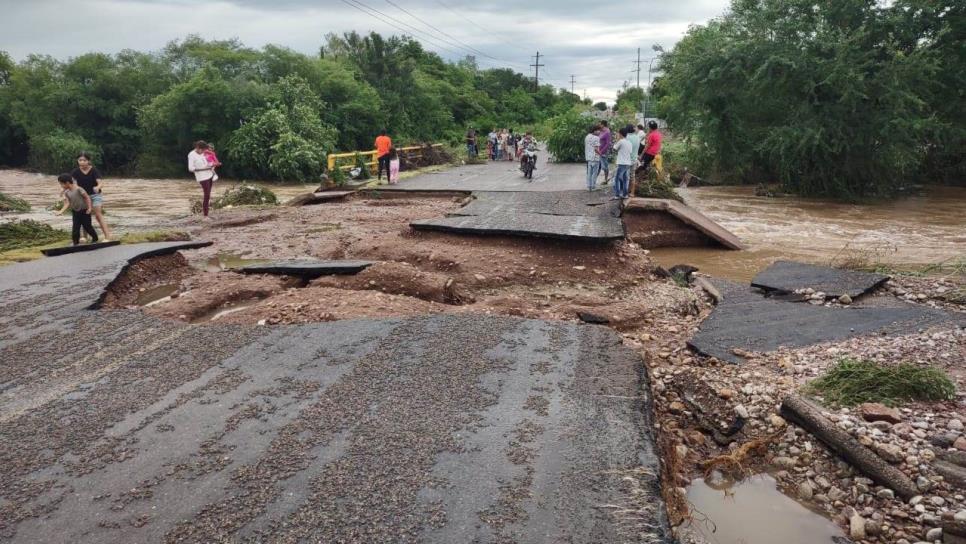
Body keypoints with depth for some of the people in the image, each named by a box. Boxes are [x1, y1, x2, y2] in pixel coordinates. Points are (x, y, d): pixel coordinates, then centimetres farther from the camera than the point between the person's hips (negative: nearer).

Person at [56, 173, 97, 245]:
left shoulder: (78, 189, -19)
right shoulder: (66, 192, 0)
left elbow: (87, 197, -15)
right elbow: (67, 203, -5)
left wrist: (89, 208, -19)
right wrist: (61, 211, -18)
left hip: (84, 211, -5)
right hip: (75, 211, 5)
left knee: (87, 226, 6)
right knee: (75, 228, 0)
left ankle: (95, 238, 27)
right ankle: (76, 242, 7)